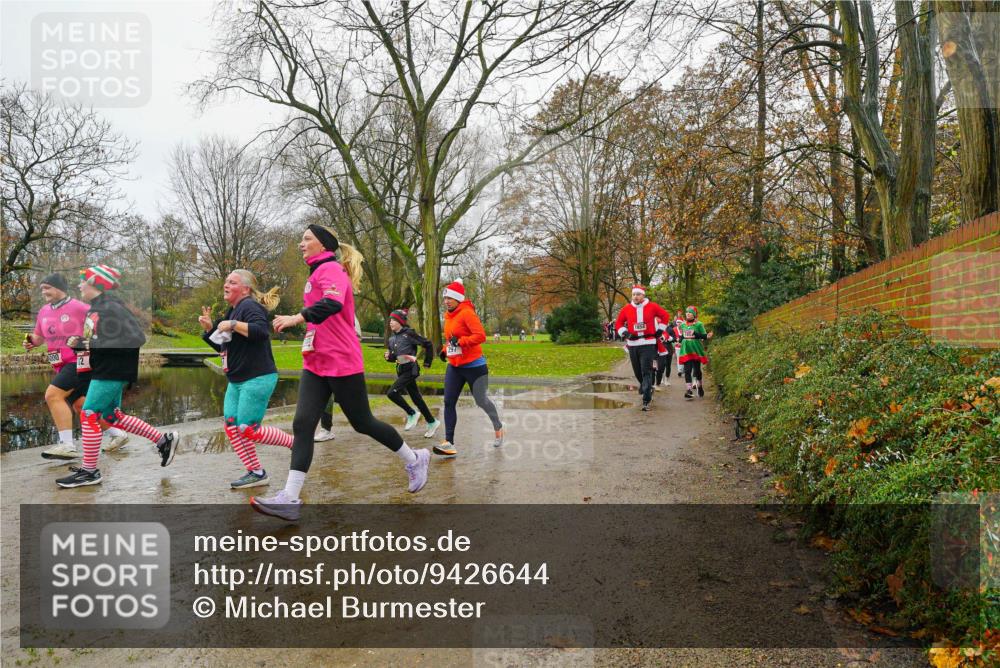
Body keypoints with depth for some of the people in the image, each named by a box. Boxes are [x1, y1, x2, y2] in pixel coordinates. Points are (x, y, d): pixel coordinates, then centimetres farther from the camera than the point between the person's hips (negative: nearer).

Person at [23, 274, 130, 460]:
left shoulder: (79, 308, -10)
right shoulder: (43, 312, 12)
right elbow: (40, 337, 23)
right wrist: (32, 341, 3)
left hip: (80, 361, -8)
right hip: (63, 366, 8)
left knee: (53, 395, -20)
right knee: (80, 405, 10)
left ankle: (67, 445, -20)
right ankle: (117, 434, 22)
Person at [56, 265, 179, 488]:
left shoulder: (111, 307, -17)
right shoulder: (94, 308, 12)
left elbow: (136, 338, -24)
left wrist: (94, 345, -24)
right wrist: (79, 342, 2)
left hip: (112, 371, -10)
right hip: (103, 370, 10)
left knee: (89, 416, -5)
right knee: (113, 416, 16)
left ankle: (89, 471, 6)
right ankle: (163, 440, 24)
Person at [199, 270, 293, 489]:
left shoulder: (249, 305, -11)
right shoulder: (232, 311, 18)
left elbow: (261, 331, -30)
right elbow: (222, 346, 25)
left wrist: (232, 325, -25)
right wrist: (209, 328, 10)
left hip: (257, 379, -10)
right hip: (237, 381, 10)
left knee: (248, 430, -10)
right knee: (231, 427, 3)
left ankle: (295, 443, 8)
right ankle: (256, 473, 12)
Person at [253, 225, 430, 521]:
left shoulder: (330, 269, -11)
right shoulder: (317, 273, 18)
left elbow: (333, 303, -33)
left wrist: (296, 318, -40)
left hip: (341, 363, -9)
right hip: (315, 365, 9)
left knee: (362, 423, 4)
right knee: (302, 424, -4)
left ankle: (414, 460, 25)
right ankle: (290, 499, -6)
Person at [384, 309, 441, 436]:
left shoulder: (409, 334, -10)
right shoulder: (392, 339, 10)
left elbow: (428, 344, -8)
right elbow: (393, 356, 20)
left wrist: (427, 363, -2)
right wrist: (388, 357, -3)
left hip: (410, 369, -7)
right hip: (400, 370, 7)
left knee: (392, 393, -17)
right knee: (416, 398, 10)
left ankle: (412, 414, 1)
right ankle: (432, 422, 23)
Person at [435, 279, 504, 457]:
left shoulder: (467, 313, -15)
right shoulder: (449, 316, 10)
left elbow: (481, 335, -24)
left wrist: (460, 341, -29)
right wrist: (445, 349, 8)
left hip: (474, 366, -7)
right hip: (454, 367, 8)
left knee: (481, 401, 5)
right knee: (449, 402, -3)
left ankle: (498, 427, 34)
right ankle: (449, 443, -2)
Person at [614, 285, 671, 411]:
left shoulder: (652, 306, -2)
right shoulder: (626, 308, 2)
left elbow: (665, 316, 13)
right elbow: (618, 323, 12)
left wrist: (659, 330, 8)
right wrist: (625, 333, -3)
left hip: (648, 344, -3)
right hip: (633, 344, 3)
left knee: (646, 371, -9)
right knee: (637, 371, 12)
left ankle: (646, 401, -10)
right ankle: (644, 386, 42)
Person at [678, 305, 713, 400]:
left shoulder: (699, 324, -4)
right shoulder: (683, 325, 9)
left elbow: (703, 336, -8)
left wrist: (707, 336, -27)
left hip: (696, 350, -3)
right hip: (686, 350, 3)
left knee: (697, 369, 6)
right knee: (687, 370, -3)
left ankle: (699, 385, 30)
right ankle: (689, 389, -3)